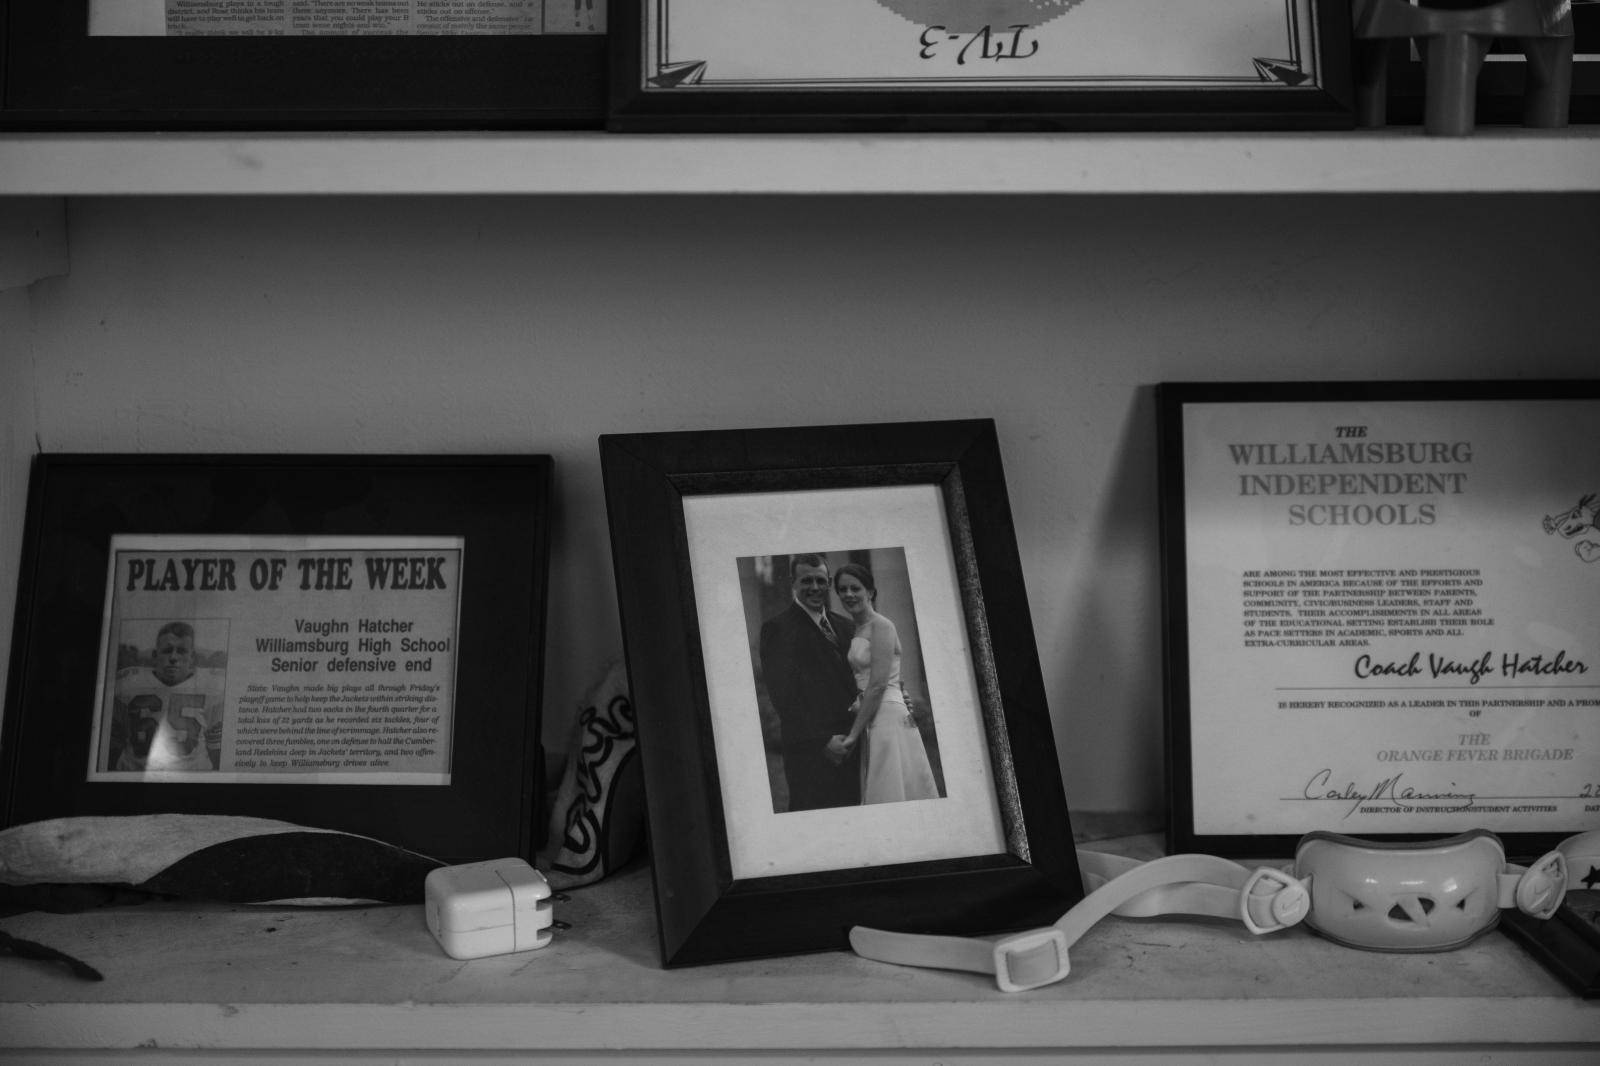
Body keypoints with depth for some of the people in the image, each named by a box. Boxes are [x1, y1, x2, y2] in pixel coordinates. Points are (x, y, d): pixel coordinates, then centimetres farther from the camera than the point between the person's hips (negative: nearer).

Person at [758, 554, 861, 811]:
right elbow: (784, 695, -10)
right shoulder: (777, 628, -3)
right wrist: (822, 741, -14)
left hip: (849, 746, 6)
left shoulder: (843, 625, 19)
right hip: (809, 750, -6)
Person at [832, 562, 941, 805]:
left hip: (887, 716, -8)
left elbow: (878, 685, -15)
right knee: (882, 794, 7)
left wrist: (854, 733, -15)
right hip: (868, 721, 8)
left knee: (890, 793, -7)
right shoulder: (852, 630, 16)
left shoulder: (881, 626, -8)